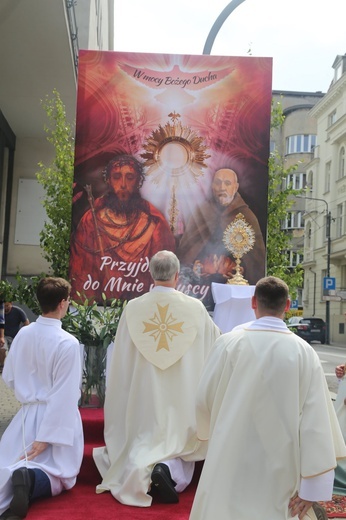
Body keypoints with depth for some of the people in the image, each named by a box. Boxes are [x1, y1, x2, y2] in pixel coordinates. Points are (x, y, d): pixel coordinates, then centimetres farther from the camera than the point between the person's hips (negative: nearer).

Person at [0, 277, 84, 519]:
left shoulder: (23, 334, -2)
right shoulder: (68, 343, -18)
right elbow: (64, 395, -19)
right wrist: (46, 437, -15)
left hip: (27, 413, 4)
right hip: (56, 417, -4)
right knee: (59, 474, 11)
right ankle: (31, 480, -24)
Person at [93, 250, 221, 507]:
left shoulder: (133, 308, -5)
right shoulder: (196, 308, -6)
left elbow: (120, 358, 3)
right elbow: (216, 341, 11)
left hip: (143, 395, 1)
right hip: (181, 397, -1)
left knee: (144, 446, 17)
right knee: (180, 444, 13)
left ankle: (144, 471, -14)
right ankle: (167, 469, -18)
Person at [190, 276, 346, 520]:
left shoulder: (229, 343, -12)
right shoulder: (304, 352, -11)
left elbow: (206, 397, -1)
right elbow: (316, 419, -12)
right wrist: (312, 485, -6)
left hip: (232, 464, 0)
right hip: (280, 468, 1)